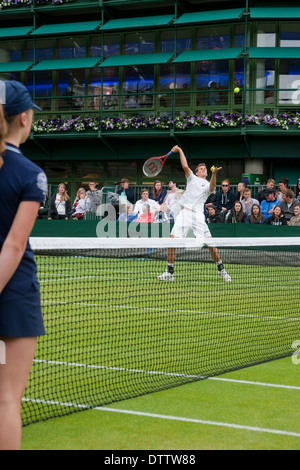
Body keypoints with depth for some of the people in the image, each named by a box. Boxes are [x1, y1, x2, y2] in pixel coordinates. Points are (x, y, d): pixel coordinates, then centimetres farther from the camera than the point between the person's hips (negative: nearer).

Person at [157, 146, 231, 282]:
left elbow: (212, 188, -12)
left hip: (197, 215, -2)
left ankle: (221, 270, 7)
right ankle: (169, 272, 2)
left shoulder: (208, 184, 11)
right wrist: (180, 150, 6)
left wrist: (214, 174, -29)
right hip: (184, 213, 2)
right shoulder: (192, 178, 20)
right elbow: (185, 166, 8)